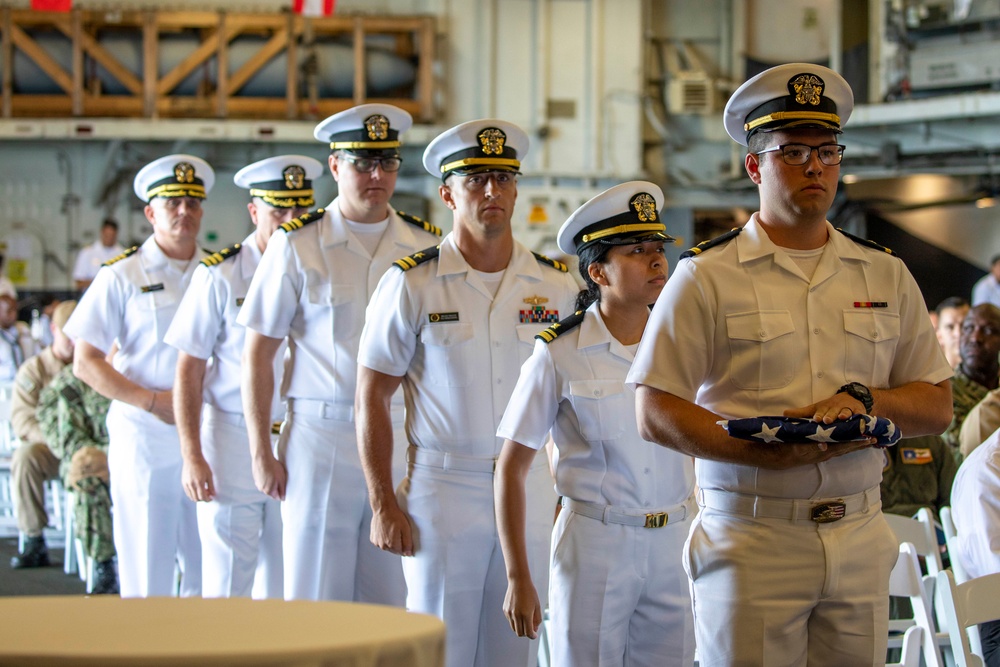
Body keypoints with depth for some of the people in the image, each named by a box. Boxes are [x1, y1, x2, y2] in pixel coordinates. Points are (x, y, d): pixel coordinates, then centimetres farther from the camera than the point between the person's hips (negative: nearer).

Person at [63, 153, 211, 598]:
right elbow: (85, 363, -2)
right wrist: (153, 401, -12)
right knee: (145, 578, -1)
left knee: (209, 574, 6)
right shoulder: (122, 276, 0)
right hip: (144, 439, -4)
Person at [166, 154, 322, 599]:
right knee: (225, 594, -1)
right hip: (232, 446, -3)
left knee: (286, 592, 9)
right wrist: (192, 457, -10)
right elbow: (188, 372, -3)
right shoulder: (219, 277, -4)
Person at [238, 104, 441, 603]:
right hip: (322, 436, -2)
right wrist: (261, 454, -4)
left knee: (393, 599, 6)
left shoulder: (424, 247, 7)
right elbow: (257, 355, 1)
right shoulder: (297, 246, 0)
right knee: (315, 599, 2)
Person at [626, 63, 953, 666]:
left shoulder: (886, 275, 12)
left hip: (861, 542, 4)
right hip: (749, 542, -3)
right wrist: (771, 452, -18)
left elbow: (936, 405, 13)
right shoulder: (706, 277, 0)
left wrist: (863, 399, -8)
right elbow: (654, 414, -7)